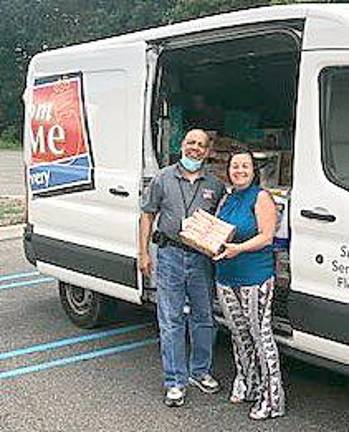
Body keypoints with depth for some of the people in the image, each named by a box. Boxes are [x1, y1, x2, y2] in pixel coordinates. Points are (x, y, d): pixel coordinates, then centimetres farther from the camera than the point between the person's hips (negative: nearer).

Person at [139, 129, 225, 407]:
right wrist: (144, 253, 1)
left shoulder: (215, 185, 7)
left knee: (203, 318, 12)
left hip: (202, 258, 2)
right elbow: (148, 215, 7)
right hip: (170, 255, -2)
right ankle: (176, 382, 8)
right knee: (171, 321, 0)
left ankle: (201, 372, 29)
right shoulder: (163, 179, 4)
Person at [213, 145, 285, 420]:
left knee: (260, 335, -4)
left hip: (255, 278, -7)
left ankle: (272, 397, 4)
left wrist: (238, 248, -25)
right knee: (239, 334, 14)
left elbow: (266, 237, -13)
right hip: (226, 278, 7)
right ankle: (247, 385, 30)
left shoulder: (261, 198, -6)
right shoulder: (226, 200, 15)